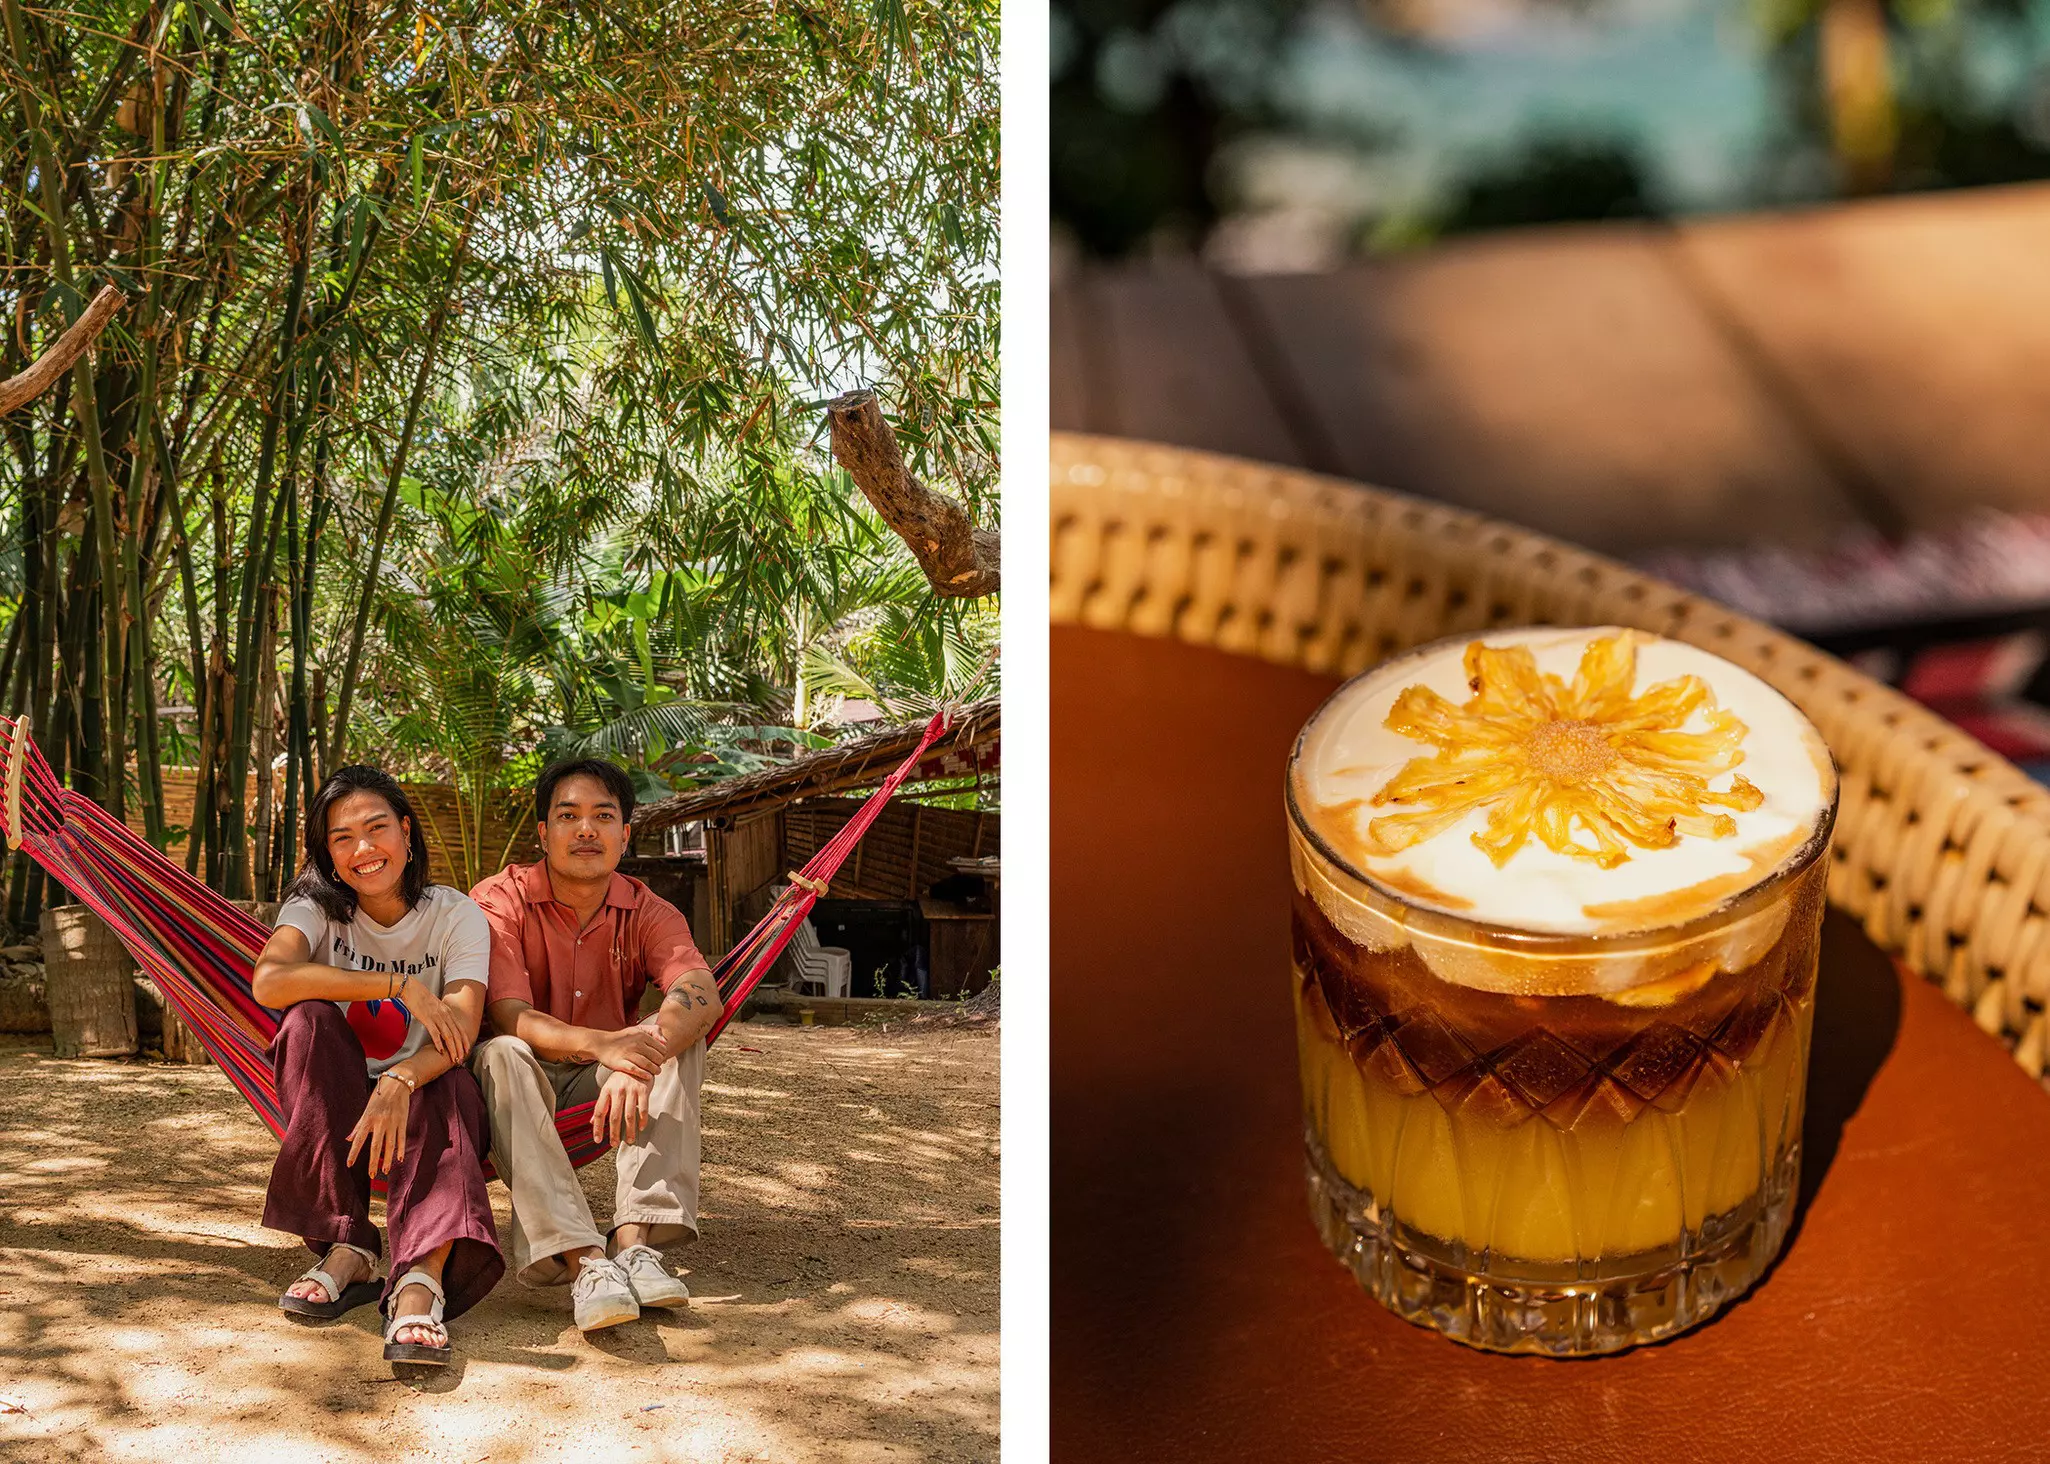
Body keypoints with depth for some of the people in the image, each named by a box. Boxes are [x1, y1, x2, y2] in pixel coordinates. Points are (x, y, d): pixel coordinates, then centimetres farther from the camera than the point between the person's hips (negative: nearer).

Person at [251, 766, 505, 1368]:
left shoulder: (456, 915, -6)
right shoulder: (316, 906, -5)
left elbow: (460, 1032, -22)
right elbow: (269, 982, -28)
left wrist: (399, 1084, -43)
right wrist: (401, 987, -31)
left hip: (425, 1100, -1)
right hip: (337, 1105, 1)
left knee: (445, 1083, -35)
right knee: (311, 1020, -28)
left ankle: (424, 1274, -60)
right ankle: (346, 1247, -31)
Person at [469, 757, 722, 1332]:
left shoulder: (648, 913, -5)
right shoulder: (500, 901, -12)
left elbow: (702, 994, -25)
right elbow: (508, 1016, -27)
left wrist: (642, 1060, -47)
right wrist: (602, 1044, -47)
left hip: (599, 1089, 3)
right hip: (523, 1087, -3)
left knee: (679, 1034, -24)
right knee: (502, 1055, -36)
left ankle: (634, 1237, -37)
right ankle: (584, 1260, -49)